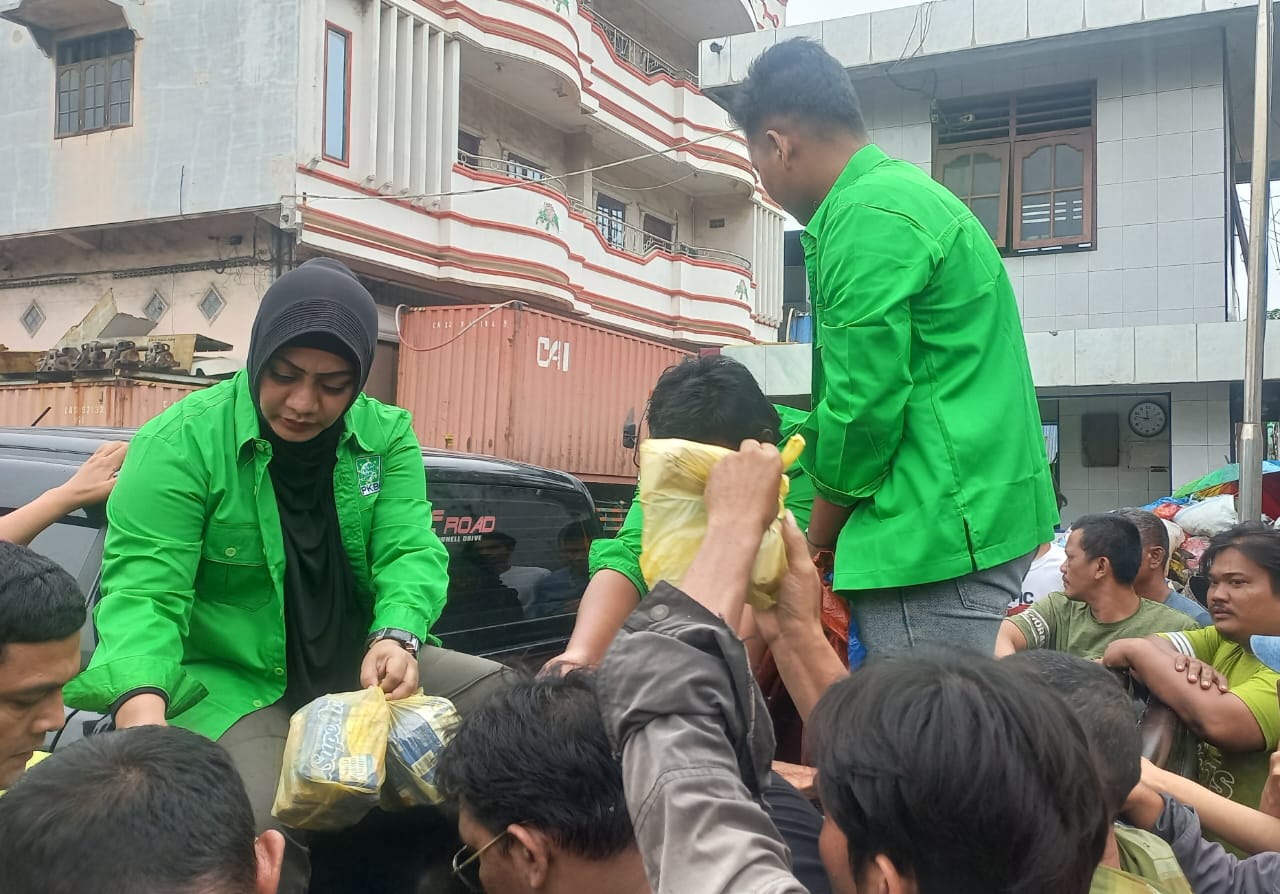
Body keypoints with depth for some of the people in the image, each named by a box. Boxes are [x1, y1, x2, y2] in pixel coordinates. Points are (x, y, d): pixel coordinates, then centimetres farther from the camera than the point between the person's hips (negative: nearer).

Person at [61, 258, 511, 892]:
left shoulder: (386, 435, 2)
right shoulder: (178, 445, -10)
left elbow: (410, 552, -7)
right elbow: (143, 589, -16)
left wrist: (396, 636, -29)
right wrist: (140, 699, -36)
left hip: (357, 666, 5)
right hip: (229, 684, -4)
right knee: (270, 833, -32)